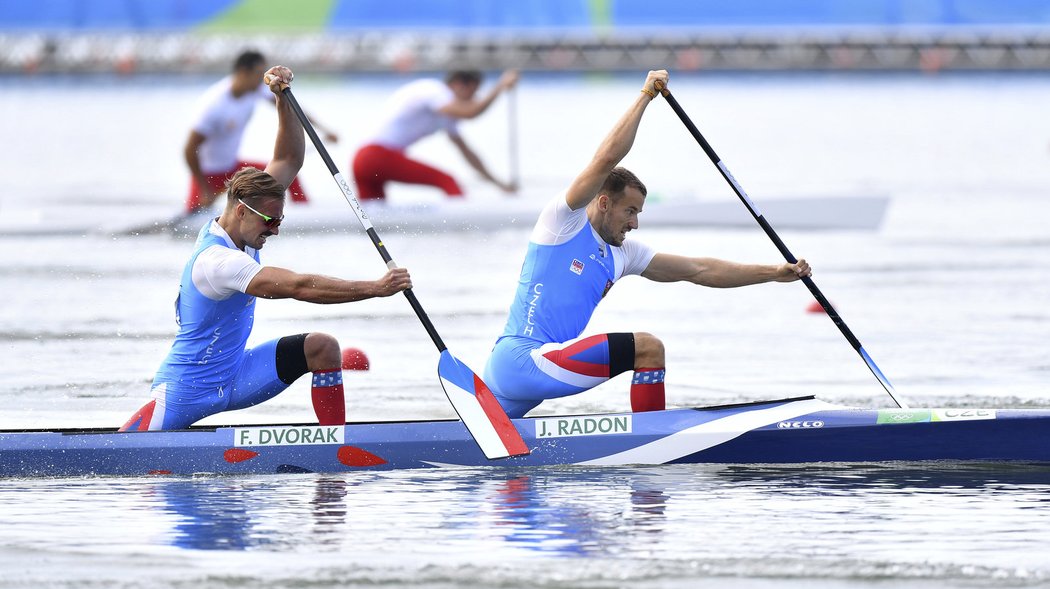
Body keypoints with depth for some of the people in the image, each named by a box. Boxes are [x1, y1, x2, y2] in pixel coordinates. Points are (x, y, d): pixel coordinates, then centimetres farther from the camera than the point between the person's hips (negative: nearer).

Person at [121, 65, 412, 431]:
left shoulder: (242, 221, 0)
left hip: (234, 377, 8)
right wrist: (375, 289, -37)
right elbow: (299, 287, -36)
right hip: (188, 390, -8)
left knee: (322, 348, -9)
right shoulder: (216, 261, -28)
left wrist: (283, 100, -12)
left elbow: (289, 161, 4)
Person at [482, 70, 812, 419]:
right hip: (520, 360, -9)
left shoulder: (622, 254, 19)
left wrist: (773, 273, 18)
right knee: (648, 348, -13)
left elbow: (698, 271, 21)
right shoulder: (563, 220, -3)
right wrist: (645, 96, -7)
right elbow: (607, 159, -14)